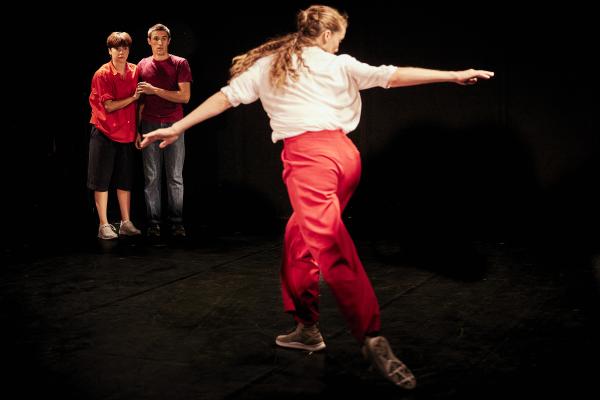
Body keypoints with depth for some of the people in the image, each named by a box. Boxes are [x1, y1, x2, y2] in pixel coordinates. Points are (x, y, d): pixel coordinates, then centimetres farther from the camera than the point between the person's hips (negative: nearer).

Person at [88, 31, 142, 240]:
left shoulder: (135, 72, 4)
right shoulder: (102, 75, -10)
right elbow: (109, 106, -15)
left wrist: (138, 129, 5)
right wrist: (132, 98, -16)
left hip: (127, 134, 5)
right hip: (105, 133, -5)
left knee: (125, 180, 10)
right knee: (102, 181, 0)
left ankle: (126, 223, 18)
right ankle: (104, 225, 6)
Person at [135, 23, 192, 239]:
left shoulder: (180, 64, 3)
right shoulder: (142, 66, 9)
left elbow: (184, 96, -7)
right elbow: (139, 101, 13)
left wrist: (155, 90, -12)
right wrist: (136, 130, 8)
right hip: (149, 126, 2)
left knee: (175, 177, 2)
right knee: (151, 177, 2)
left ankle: (176, 222, 7)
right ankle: (153, 222, 7)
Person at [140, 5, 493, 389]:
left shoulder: (267, 65, 15)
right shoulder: (339, 65, 16)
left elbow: (225, 97, 14)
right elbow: (393, 76, 12)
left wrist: (177, 127, 19)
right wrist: (454, 75, 14)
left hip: (307, 155, -4)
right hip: (344, 152, 4)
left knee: (330, 245, -15)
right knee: (298, 236, 20)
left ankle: (374, 339, -28)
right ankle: (307, 327, 24)